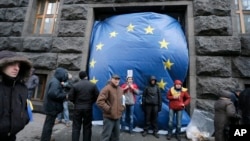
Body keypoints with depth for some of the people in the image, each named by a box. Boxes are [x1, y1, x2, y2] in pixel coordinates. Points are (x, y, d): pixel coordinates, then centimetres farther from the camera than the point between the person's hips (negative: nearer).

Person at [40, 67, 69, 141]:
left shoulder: (54, 81, 13)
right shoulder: (55, 82, -21)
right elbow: (53, 94, -32)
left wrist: (64, 93, 3)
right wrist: (65, 95, -22)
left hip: (50, 106, 11)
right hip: (52, 107, -11)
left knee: (48, 124, 23)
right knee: (49, 124, 1)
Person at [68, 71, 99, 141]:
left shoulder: (75, 85, -7)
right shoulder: (93, 85, -5)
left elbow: (70, 97, -6)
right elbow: (97, 96, -6)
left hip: (77, 108, 0)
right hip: (88, 108, 1)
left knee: (76, 127, 10)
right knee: (87, 127, 13)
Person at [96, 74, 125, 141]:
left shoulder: (120, 89, 11)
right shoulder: (107, 88, -14)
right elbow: (99, 101, -21)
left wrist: (122, 107, 10)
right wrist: (108, 109, -19)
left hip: (117, 116, 8)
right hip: (109, 117, -7)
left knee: (116, 135, 19)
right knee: (106, 135, 0)